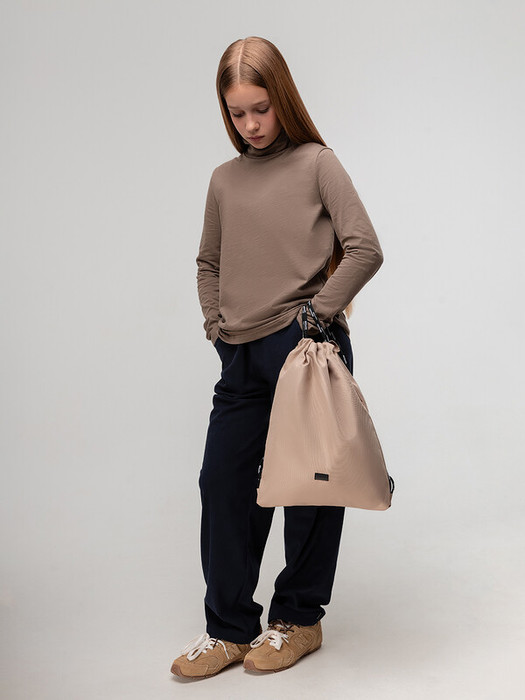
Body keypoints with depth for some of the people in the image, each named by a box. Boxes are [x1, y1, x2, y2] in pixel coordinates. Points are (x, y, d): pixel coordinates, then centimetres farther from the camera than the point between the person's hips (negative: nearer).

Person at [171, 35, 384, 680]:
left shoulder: (316, 163, -1)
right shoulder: (225, 180, 12)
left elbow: (365, 250, -6)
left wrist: (318, 312, -10)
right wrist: (217, 325, 9)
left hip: (306, 346, -4)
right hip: (242, 358, 5)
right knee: (222, 481, 4)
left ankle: (299, 618, 22)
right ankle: (229, 628, 16)